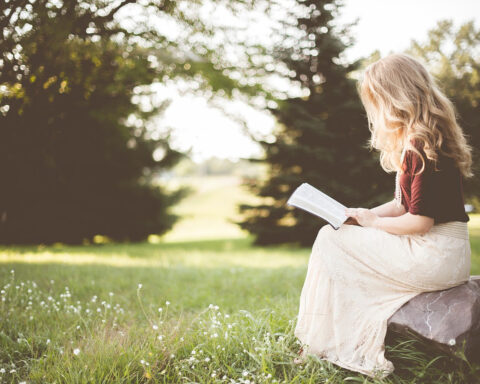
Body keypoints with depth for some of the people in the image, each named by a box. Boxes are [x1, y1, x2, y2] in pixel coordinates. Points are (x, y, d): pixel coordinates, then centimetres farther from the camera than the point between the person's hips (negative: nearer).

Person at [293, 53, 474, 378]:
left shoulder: (422, 146, -20)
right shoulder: (415, 142, 12)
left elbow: (420, 221, -22)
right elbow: (405, 204, 17)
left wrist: (373, 221, -7)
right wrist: (362, 216, 6)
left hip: (435, 258, -10)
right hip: (444, 254, 10)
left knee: (330, 240, -4)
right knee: (338, 236, 13)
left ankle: (326, 345, 9)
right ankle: (360, 350, 12)